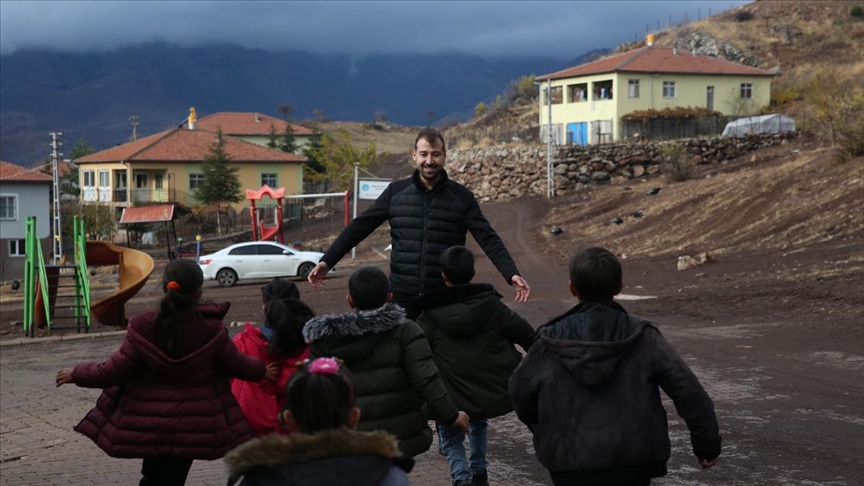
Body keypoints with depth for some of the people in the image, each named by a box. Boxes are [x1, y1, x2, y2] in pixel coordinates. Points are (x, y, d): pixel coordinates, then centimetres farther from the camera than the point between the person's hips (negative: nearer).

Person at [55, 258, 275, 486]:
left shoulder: (142, 328, -17)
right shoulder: (211, 330, -15)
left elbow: (115, 370, -12)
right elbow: (235, 363, -1)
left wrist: (76, 374, 5)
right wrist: (262, 371, 20)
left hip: (148, 424, 0)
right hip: (190, 425, 0)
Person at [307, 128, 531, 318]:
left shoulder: (461, 197, 0)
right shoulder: (396, 192, 4)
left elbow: (488, 238, -5)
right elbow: (360, 227, 5)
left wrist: (512, 274, -20)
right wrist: (326, 261, -2)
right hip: (402, 295, 1)